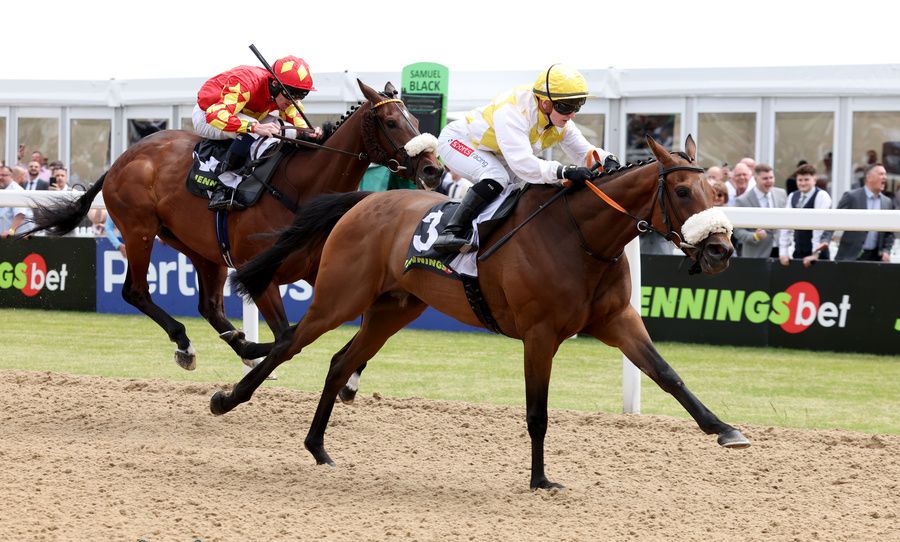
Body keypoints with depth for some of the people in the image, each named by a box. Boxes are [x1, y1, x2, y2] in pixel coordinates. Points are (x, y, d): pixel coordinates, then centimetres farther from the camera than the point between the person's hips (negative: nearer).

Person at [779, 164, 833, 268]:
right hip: (798, 253, 6)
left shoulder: (821, 196, -9)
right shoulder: (793, 197, 9)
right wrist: (783, 252, -1)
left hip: (817, 255, -6)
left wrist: (815, 253, -19)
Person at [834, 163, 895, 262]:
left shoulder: (887, 203, 11)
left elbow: (889, 233, 16)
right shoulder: (851, 196, -2)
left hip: (875, 257, 4)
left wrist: (886, 250, 2)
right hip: (851, 256, -4)